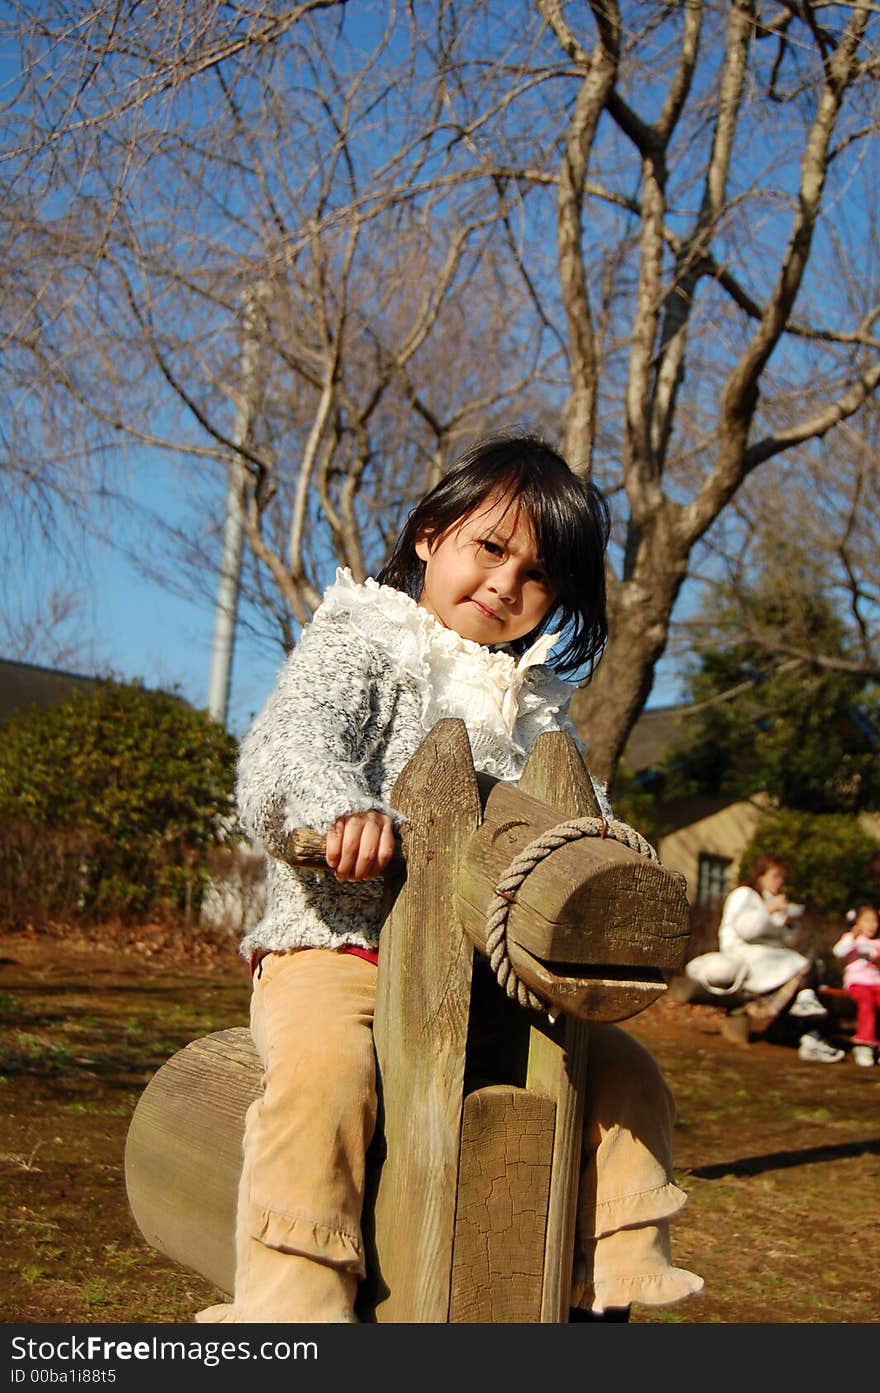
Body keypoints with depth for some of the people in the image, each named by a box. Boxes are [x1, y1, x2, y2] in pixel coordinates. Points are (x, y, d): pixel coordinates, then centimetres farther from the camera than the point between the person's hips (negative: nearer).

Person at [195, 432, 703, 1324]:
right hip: (336, 947, -5)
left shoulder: (536, 706, 19)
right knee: (325, 1067, -35)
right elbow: (292, 738, -17)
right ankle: (292, 1299, -29)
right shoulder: (356, 646, 2)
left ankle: (611, 1281, 8)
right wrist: (338, 804, -40)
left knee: (625, 1074, -3)